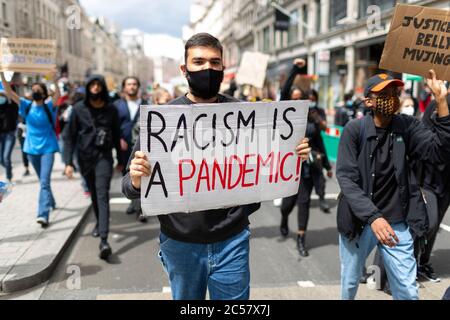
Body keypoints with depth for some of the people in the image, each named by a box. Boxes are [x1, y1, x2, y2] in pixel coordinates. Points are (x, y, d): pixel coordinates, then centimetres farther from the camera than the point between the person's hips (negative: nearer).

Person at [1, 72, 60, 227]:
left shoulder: (49, 106, -6)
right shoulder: (27, 106, 3)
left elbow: (57, 94, -24)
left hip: (47, 148, -4)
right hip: (32, 148, 4)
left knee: (44, 181, -13)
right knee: (43, 180, 19)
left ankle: (43, 215, -19)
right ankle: (51, 203, 40)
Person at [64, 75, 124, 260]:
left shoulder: (111, 110, -1)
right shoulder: (79, 109, -1)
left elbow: (116, 135, 7)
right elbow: (70, 136, -1)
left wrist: (120, 160, 11)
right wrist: (68, 162, -8)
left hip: (104, 156, -2)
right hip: (85, 158, 2)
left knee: (102, 195, -14)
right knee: (93, 194, 17)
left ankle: (104, 240, -21)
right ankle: (99, 223, 40)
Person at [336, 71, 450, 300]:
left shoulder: (407, 126, -4)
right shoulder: (354, 130, -12)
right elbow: (345, 178, -20)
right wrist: (373, 216, -32)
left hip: (397, 223, 1)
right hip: (358, 221, -1)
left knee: (408, 292, 6)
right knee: (350, 284, 18)